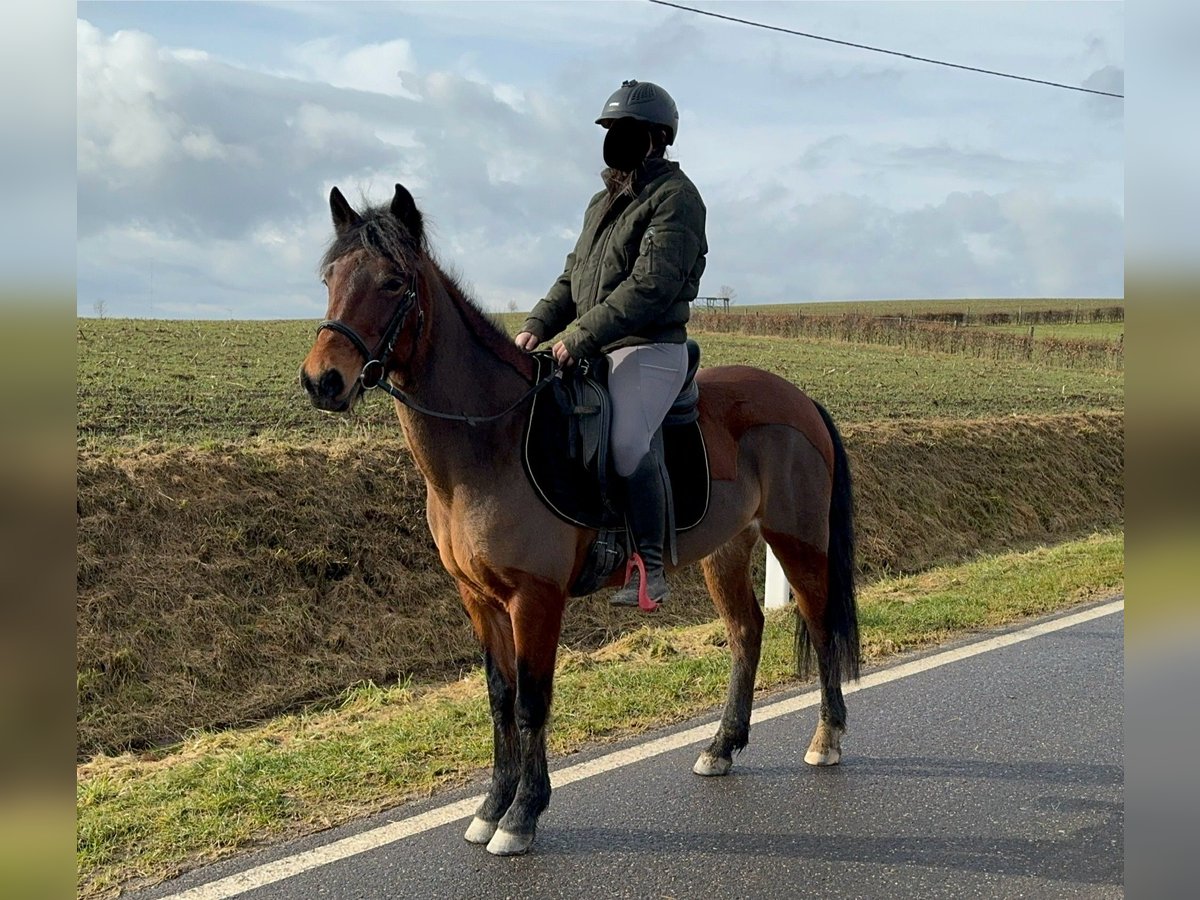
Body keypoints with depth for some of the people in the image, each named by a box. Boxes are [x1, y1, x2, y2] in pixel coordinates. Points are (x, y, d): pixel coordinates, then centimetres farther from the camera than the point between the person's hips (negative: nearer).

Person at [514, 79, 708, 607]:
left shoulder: (675, 197, -8)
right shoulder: (604, 202, 21)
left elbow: (651, 285, -20)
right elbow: (573, 277, 22)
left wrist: (580, 337, -22)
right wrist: (537, 326, 3)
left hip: (651, 349, -9)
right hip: (595, 351, 9)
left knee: (626, 445, -29)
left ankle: (650, 568, -17)